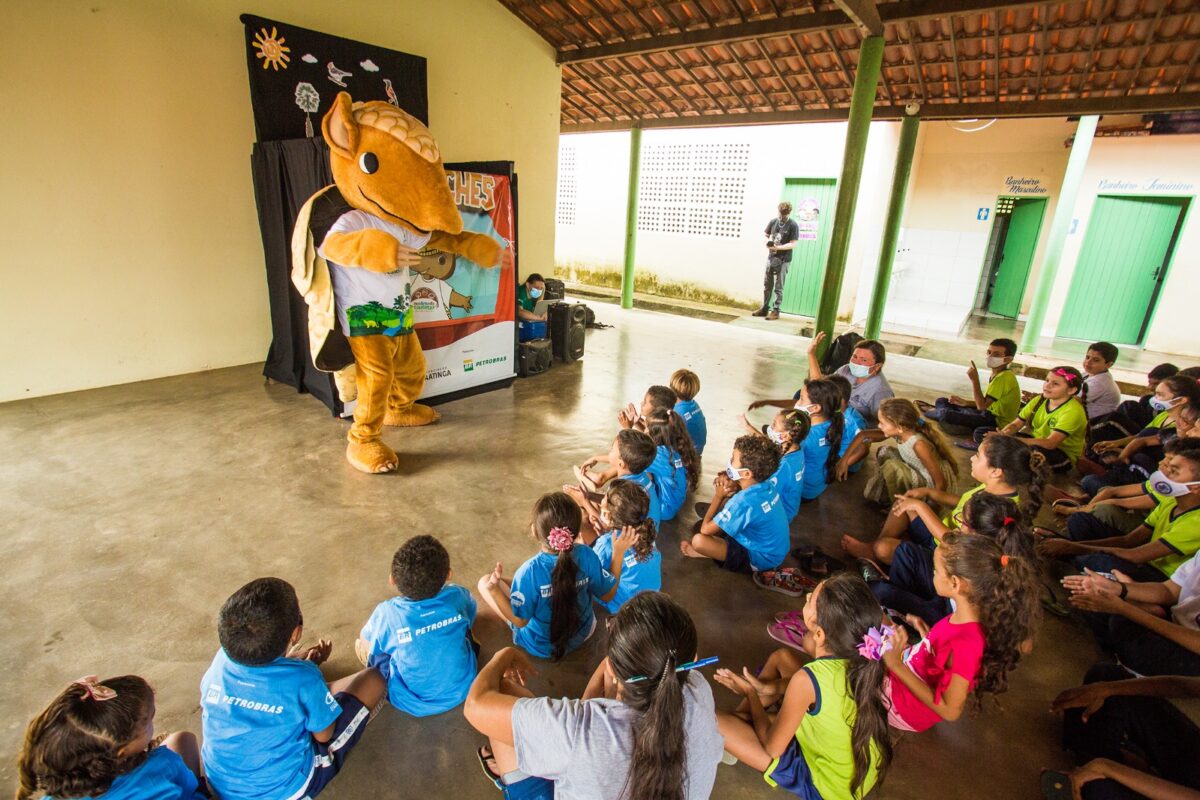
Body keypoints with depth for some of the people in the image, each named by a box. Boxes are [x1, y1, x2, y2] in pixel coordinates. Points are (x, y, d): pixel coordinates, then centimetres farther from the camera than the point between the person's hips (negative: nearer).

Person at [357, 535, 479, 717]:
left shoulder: (387, 614, -28)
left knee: (361, 645, 14)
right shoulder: (458, 596, -22)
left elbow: (367, 643, -5)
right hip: (462, 689, 2)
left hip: (413, 704, -2)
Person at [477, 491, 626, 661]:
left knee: (485, 582, 6)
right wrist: (618, 552, -7)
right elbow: (608, 594, -10)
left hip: (541, 646, -3)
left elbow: (520, 621, -21)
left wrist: (494, 589, -28)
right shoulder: (586, 555, -26)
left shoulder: (529, 572, -35)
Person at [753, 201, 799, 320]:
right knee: (767, 285, 11)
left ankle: (775, 311, 4)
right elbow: (765, 235, 16)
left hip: (783, 260, -5)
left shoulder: (793, 225, -9)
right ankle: (765, 308, 20)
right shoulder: (773, 222, 5)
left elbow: (792, 244, -13)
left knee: (778, 287, -1)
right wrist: (767, 242, -7)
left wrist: (777, 247, -26)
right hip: (771, 257, 5)